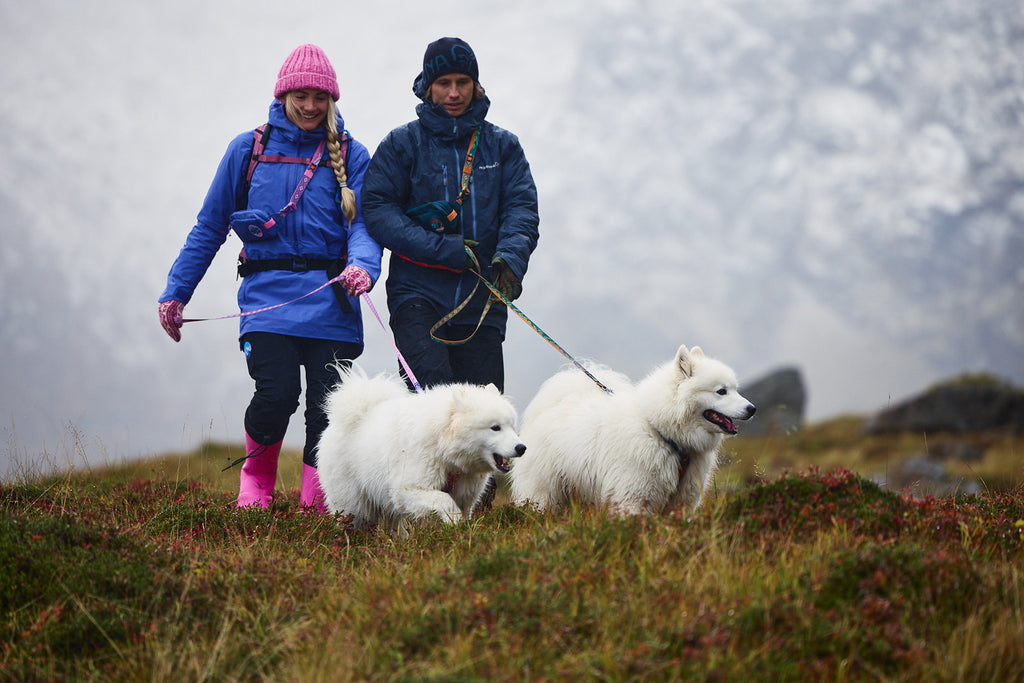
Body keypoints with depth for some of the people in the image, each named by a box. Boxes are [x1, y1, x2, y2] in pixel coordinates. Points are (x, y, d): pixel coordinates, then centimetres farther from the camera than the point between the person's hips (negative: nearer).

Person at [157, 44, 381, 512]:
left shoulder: (351, 155, 10)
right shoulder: (249, 150, 10)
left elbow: (364, 223, -1)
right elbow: (209, 228, 15)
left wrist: (363, 264, -23)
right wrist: (175, 293, 13)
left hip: (330, 299, 1)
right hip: (267, 293, -1)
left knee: (328, 403, -6)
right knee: (278, 391, -18)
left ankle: (317, 501, 7)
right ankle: (257, 474, 10)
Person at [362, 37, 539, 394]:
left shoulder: (502, 146, 15)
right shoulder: (402, 144, 8)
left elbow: (521, 207, 5)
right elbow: (377, 210, -2)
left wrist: (510, 257, -18)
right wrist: (446, 251, -13)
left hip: (481, 300, 2)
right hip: (417, 295, -2)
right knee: (432, 388, -23)